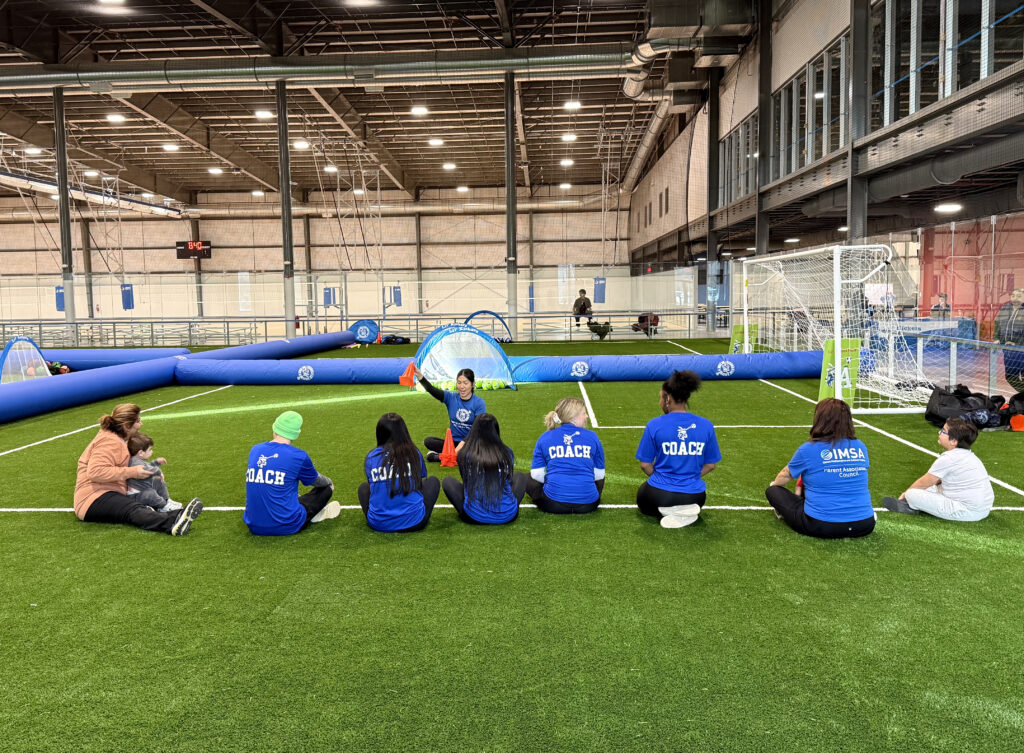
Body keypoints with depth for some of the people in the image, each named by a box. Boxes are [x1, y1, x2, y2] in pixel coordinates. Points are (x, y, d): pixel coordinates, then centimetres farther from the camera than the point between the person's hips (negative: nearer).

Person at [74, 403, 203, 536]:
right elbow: (95, 471, -26)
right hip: (94, 500, -11)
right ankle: (173, 524, -68)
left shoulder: (119, 440, 24)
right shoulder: (109, 442, -12)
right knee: (134, 509, -38)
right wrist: (132, 472, -23)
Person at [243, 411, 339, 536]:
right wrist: (330, 482, 35)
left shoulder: (254, 450, 5)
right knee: (326, 488, 14)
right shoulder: (298, 456, -11)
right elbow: (316, 481, 10)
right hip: (286, 527, -4)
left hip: (254, 527, 4)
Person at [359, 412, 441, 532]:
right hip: (414, 523, -1)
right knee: (433, 481, 23)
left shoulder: (371, 457, -1)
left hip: (378, 524, 2)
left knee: (364, 487, 31)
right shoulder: (414, 454, -2)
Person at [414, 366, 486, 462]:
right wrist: (420, 377, -36)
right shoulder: (451, 398, 2)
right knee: (428, 441, -20)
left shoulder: (479, 403, -5)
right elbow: (432, 390, -17)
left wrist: (463, 442, -29)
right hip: (453, 442, 3)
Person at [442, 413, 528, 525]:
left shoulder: (465, 454, -6)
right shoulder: (507, 452, -2)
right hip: (507, 516, 1)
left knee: (448, 481, 22)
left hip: (474, 517, -1)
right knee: (520, 476, 29)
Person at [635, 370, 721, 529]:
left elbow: (645, 465, -6)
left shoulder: (654, 425, -12)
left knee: (642, 498, 34)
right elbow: (710, 465, 3)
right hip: (693, 495, 3)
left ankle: (670, 511, -1)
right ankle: (688, 510, 2)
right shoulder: (706, 426, -5)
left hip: (660, 494, -3)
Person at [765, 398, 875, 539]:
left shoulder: (808, 449, -8)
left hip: (821, 527, -5)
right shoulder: (860, 447, 5)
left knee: (772, 491, 13)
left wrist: (774, 484, 36)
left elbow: (785, 476, 10)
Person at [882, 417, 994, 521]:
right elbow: (937, 480, 20)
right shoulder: (968, 455, 12)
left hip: (967, 512, -10)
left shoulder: (947, 459, -16)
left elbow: (923, 483, -5)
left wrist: (906, 493, 13)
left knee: (912, 494, -12)